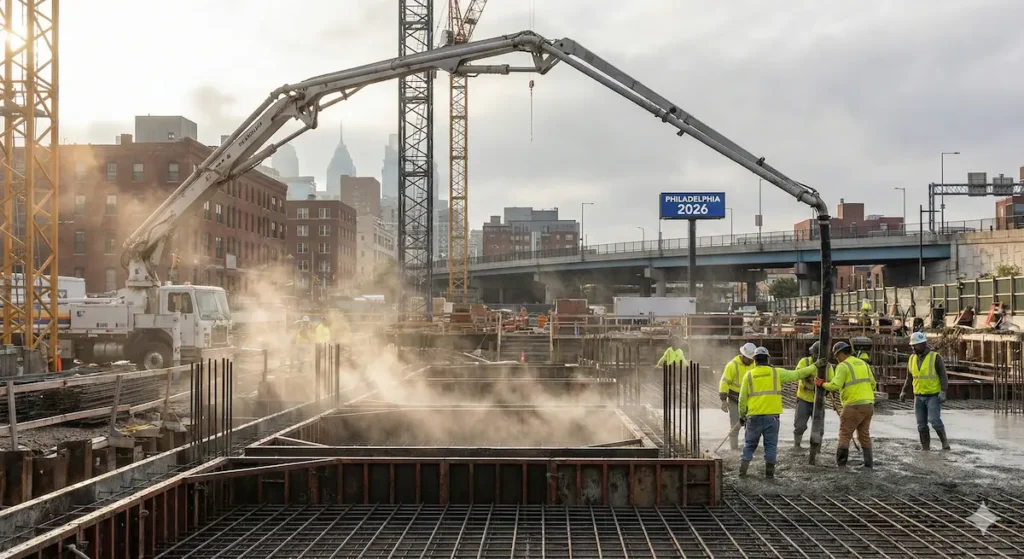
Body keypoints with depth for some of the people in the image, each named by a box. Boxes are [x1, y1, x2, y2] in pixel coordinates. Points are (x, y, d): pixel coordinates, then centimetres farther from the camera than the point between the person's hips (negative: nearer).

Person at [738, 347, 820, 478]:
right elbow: (797, 374, 9)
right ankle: (769, 472, 7)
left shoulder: (749, 375, 4)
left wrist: (742, 415, 16)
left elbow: (742, 399, 5)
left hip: (754, 416, 1)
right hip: (772, 415, -1)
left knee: (750, 444, 11)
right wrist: (815, 366, 21)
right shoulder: (776, 373, 3)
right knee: (771, 445, 8)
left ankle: (743, 470, 7)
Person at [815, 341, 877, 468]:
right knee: (864, 434, 15)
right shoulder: (863, 363, 16)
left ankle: (841, 462, -4)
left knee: (845, 434, 0)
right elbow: (872, 383, 17)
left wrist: (822, 383, -3)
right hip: (869, 404, 7)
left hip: (854, 405, -7)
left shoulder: (843, 366, -8)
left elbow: (835, 385, -19)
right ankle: (868, 461, 13)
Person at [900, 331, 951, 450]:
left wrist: (943, 392, -23)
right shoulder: (912, 359, 6)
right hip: (919, 397, 5)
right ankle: (925, 448, 9)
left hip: (933, 396, -5)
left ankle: (944, 441, 4)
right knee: (922, 425, 3)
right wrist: (903, 392, 4)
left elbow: (943, 376, -12)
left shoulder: (935, 357, -10)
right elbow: (909, 378, 14)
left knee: (934, 421, -17)